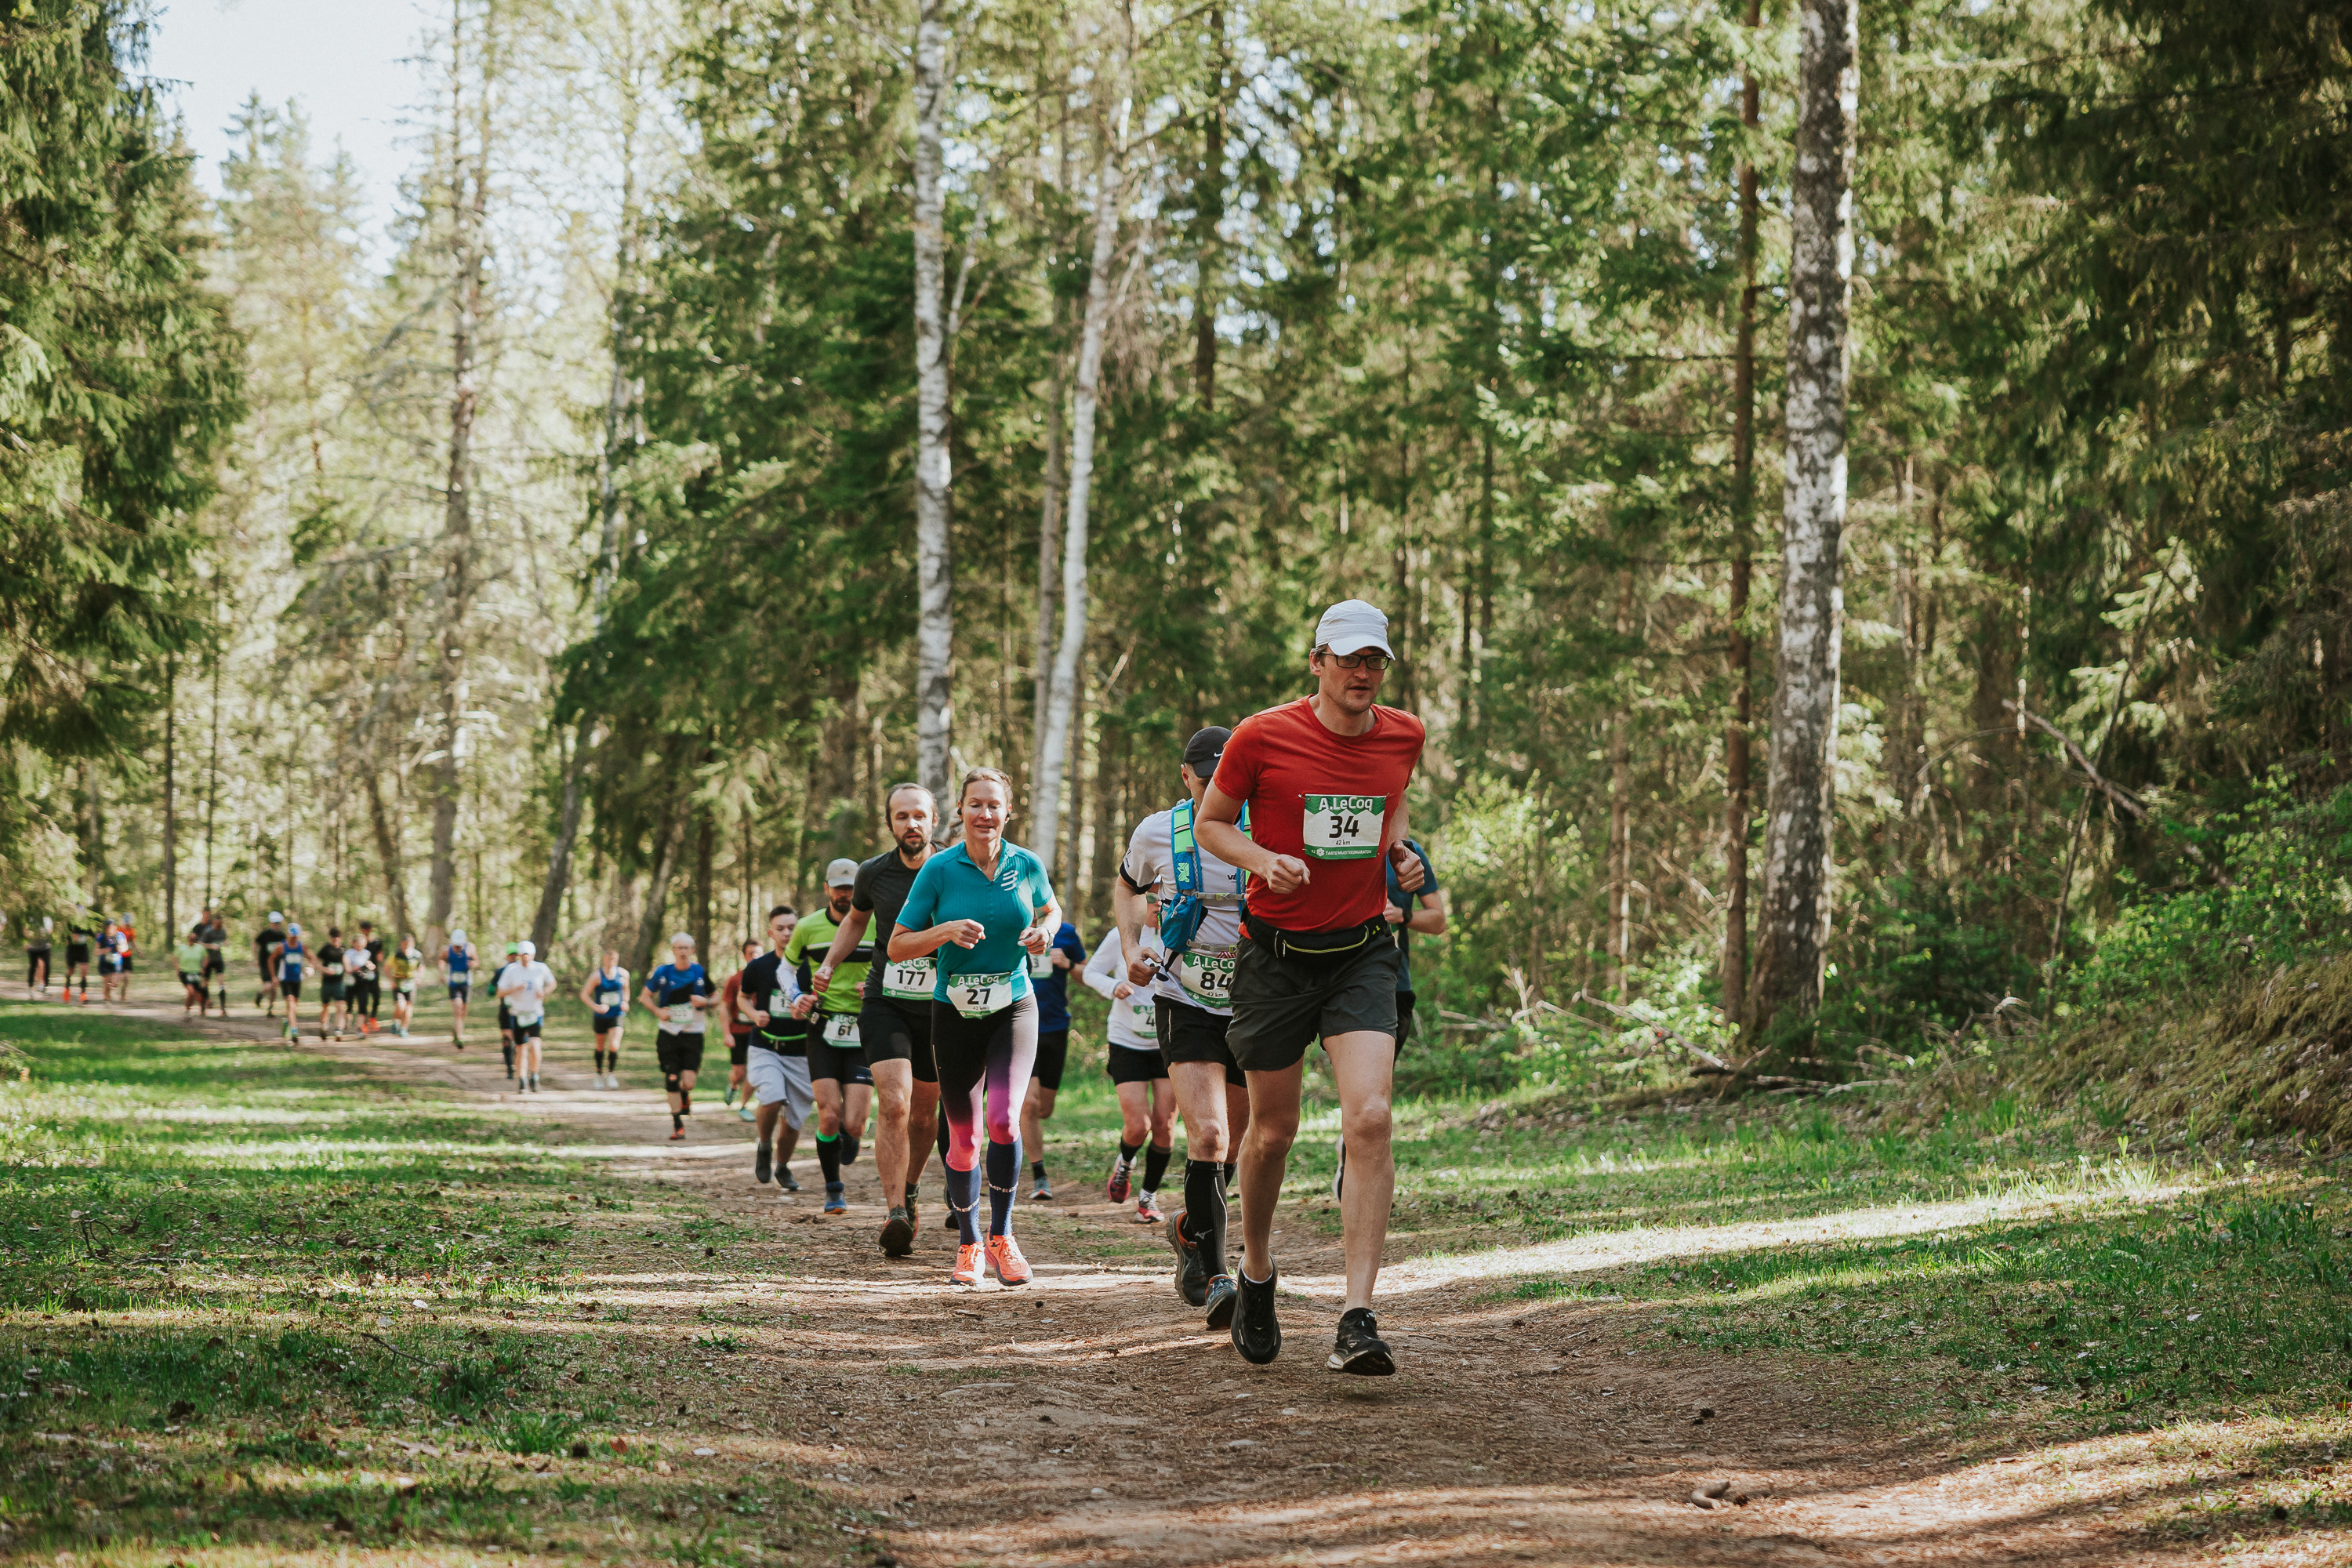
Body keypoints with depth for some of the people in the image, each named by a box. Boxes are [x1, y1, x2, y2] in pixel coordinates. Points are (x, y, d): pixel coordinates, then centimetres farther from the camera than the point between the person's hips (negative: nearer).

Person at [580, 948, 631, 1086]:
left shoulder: (623, 974, -2)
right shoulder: (597, 975, -11)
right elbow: (584, 994, -9)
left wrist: (625, 1002, 2)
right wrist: (596, 1007, -22)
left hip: (617, 1016, 1)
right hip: (601, 1016, -1)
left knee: (614, 1046, -15)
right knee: (600, 1046, 12)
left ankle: (611, 1074, 2)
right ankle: (599, 1074, 32)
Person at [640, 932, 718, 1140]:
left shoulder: (700, 973, 0)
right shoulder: (663, 973, 0)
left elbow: (716, 998, 12)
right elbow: (645, 995, 11)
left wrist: (706, 1002, -11)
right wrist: (657, 1011, -7)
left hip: (693, 1034, -1)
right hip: (668, 1034, 1)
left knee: (688, 1082, -12)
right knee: (671, 1081, -1)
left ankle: (685, 1097, 26)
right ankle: (677, 1125, 12)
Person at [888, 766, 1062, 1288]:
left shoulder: (1027, 865, -1)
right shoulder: (939, 869, -7)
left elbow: (1050, 910, 20)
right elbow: (897, 946, -5)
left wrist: (1045, 932, -2)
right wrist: (946, 931, -22)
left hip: (1014, 1009, 0)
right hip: (955, 1013, 0)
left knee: (1004, 1119, -19)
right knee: (963, 1137, 3)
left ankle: (1001, 1236, -2)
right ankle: (968, 1245, 23)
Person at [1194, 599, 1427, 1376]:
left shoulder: (1404, 735, 2)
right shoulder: (1263, 737, -10)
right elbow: (1211, 823, 2)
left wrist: (1401, 851, 4)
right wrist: (1263, 860, -17)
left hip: (1362, 953, 2)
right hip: (1276, 953, -1)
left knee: (1369, 1118, -18)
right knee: (1273, 1131, 9)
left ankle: (1357, 1319, -19)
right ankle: (1256, 1272, 38)